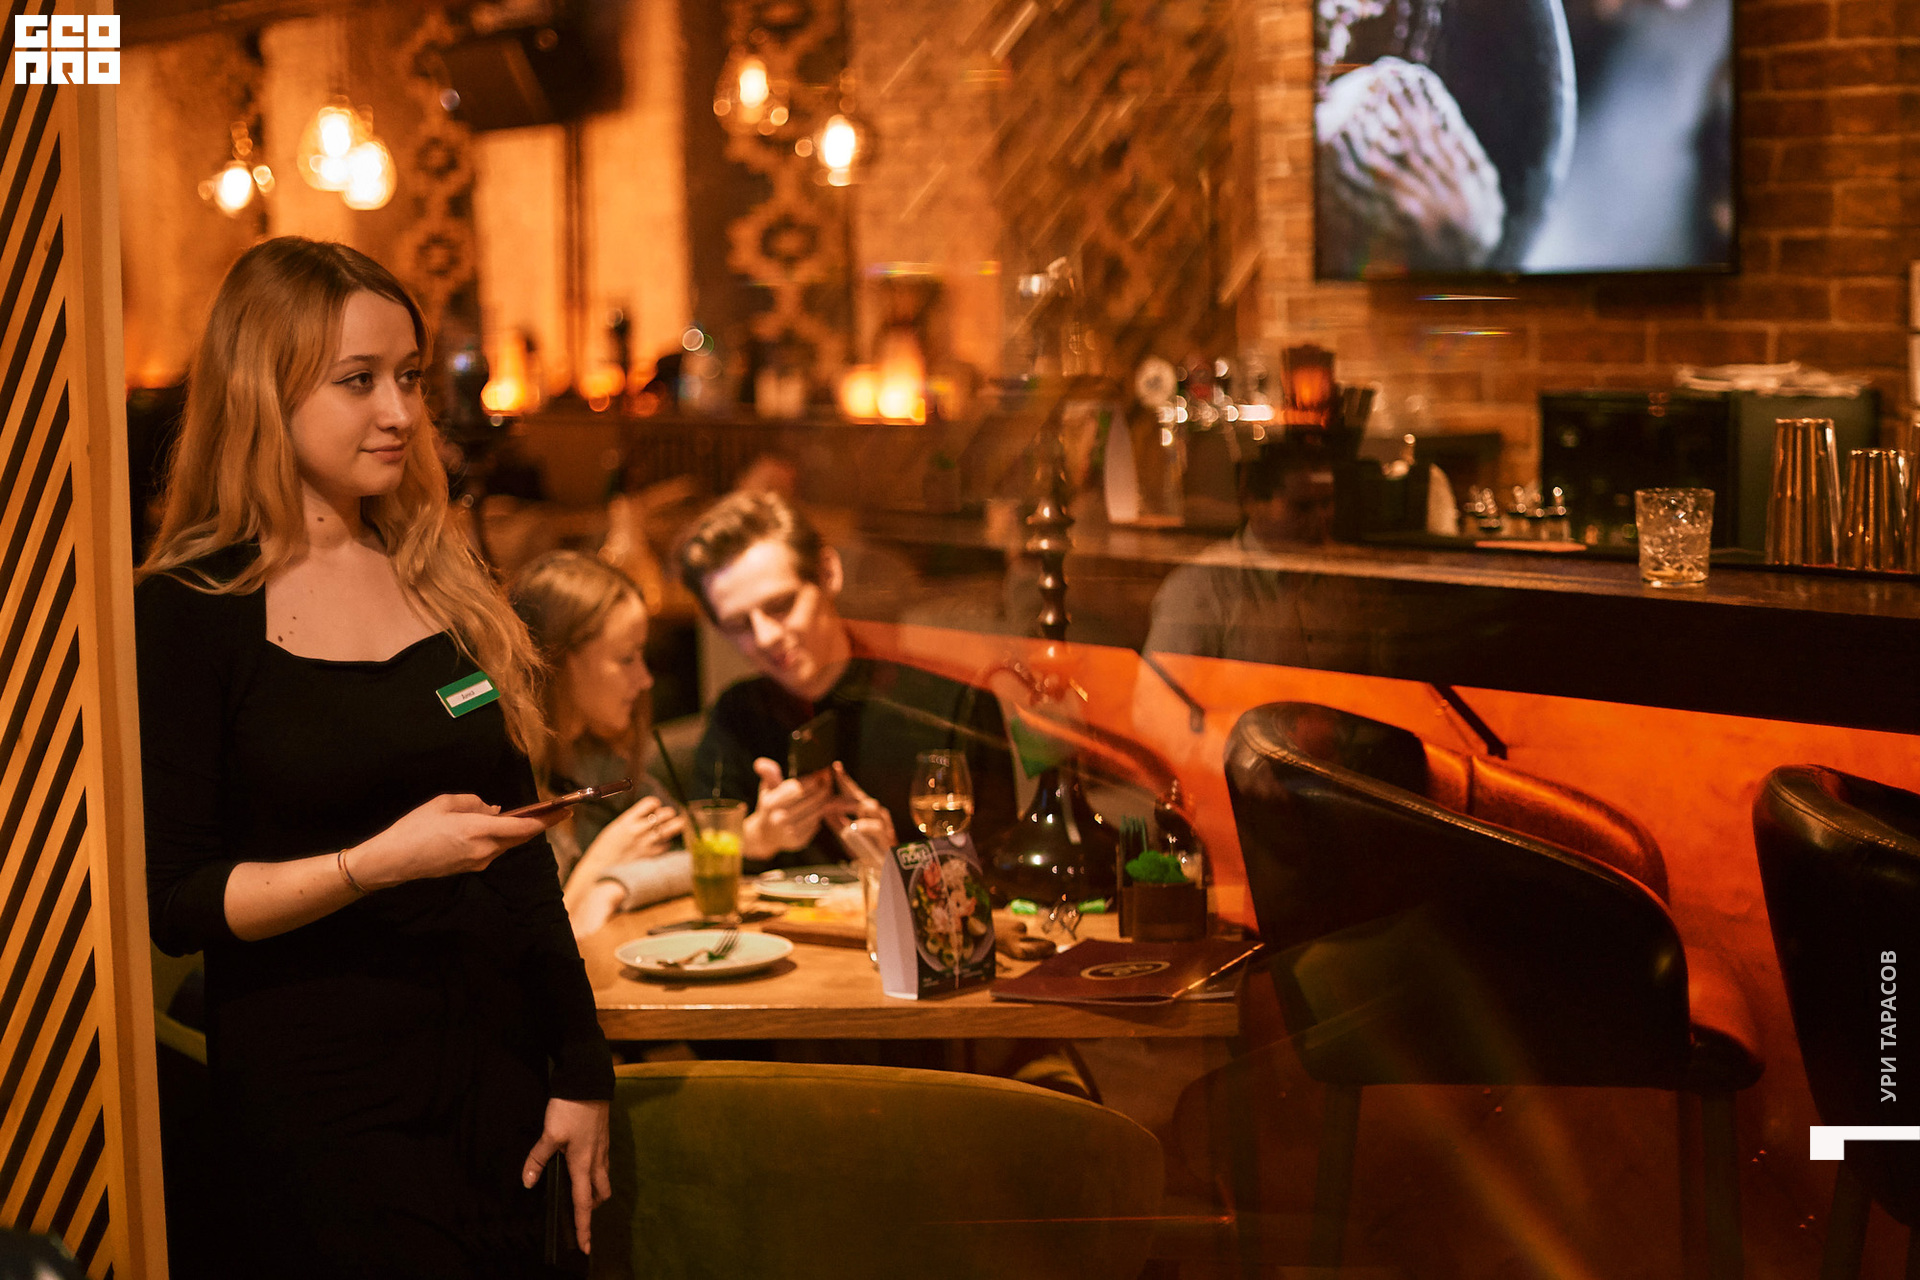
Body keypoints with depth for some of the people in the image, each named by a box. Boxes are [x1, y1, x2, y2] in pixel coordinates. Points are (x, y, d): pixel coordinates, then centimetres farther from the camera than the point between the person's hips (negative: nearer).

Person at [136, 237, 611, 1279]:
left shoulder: (445, 584, 8)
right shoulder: (191, 611, -8)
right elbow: (176, 904, -11)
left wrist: (582, 1071, 9)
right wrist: (378, 862, -24)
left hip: (498, 1077, 5)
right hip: (319, 1104, -5)